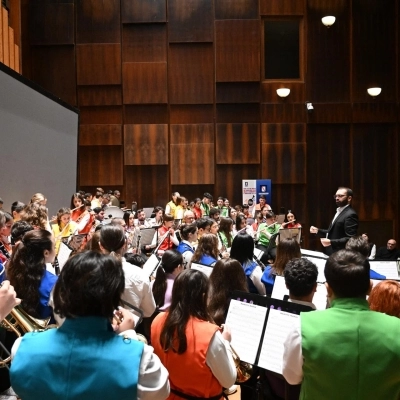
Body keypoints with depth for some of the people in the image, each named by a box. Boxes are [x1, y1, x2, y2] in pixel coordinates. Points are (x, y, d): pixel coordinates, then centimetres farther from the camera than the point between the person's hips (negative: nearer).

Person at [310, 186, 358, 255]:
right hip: (331, 253, 9)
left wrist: (331, 242, -31)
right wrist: (318, 230, 9)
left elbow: (350, 239, -23)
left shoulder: (350, 214, -17)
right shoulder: (339, 212, 15)